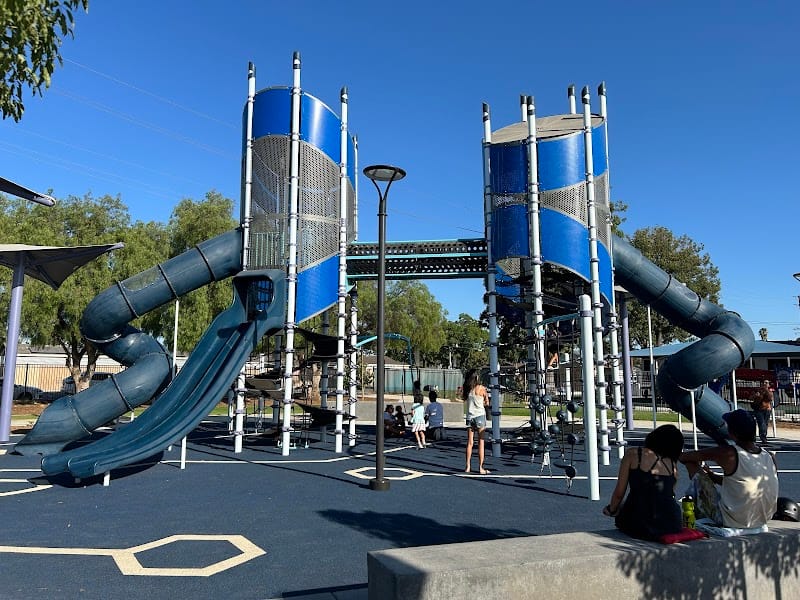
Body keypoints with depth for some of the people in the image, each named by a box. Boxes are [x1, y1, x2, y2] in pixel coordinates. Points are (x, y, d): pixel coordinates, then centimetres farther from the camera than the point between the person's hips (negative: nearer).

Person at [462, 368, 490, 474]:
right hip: (480, 416, -4)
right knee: (481, 442, 2)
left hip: (469, 417, 4)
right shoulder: (481, 388, -8)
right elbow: (487, 403, -1)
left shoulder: (465, 388, 0)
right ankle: (481, 468, 3)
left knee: (470, 442, 9)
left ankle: (468, 467, 11)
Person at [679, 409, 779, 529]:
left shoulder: (728, 454, -20)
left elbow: (683, 456, -10)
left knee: (693, 465, 2)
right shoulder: (769, 457, -2)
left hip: (731, 522, -7)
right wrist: (710, 474, 22)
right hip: (761, 522, 7)